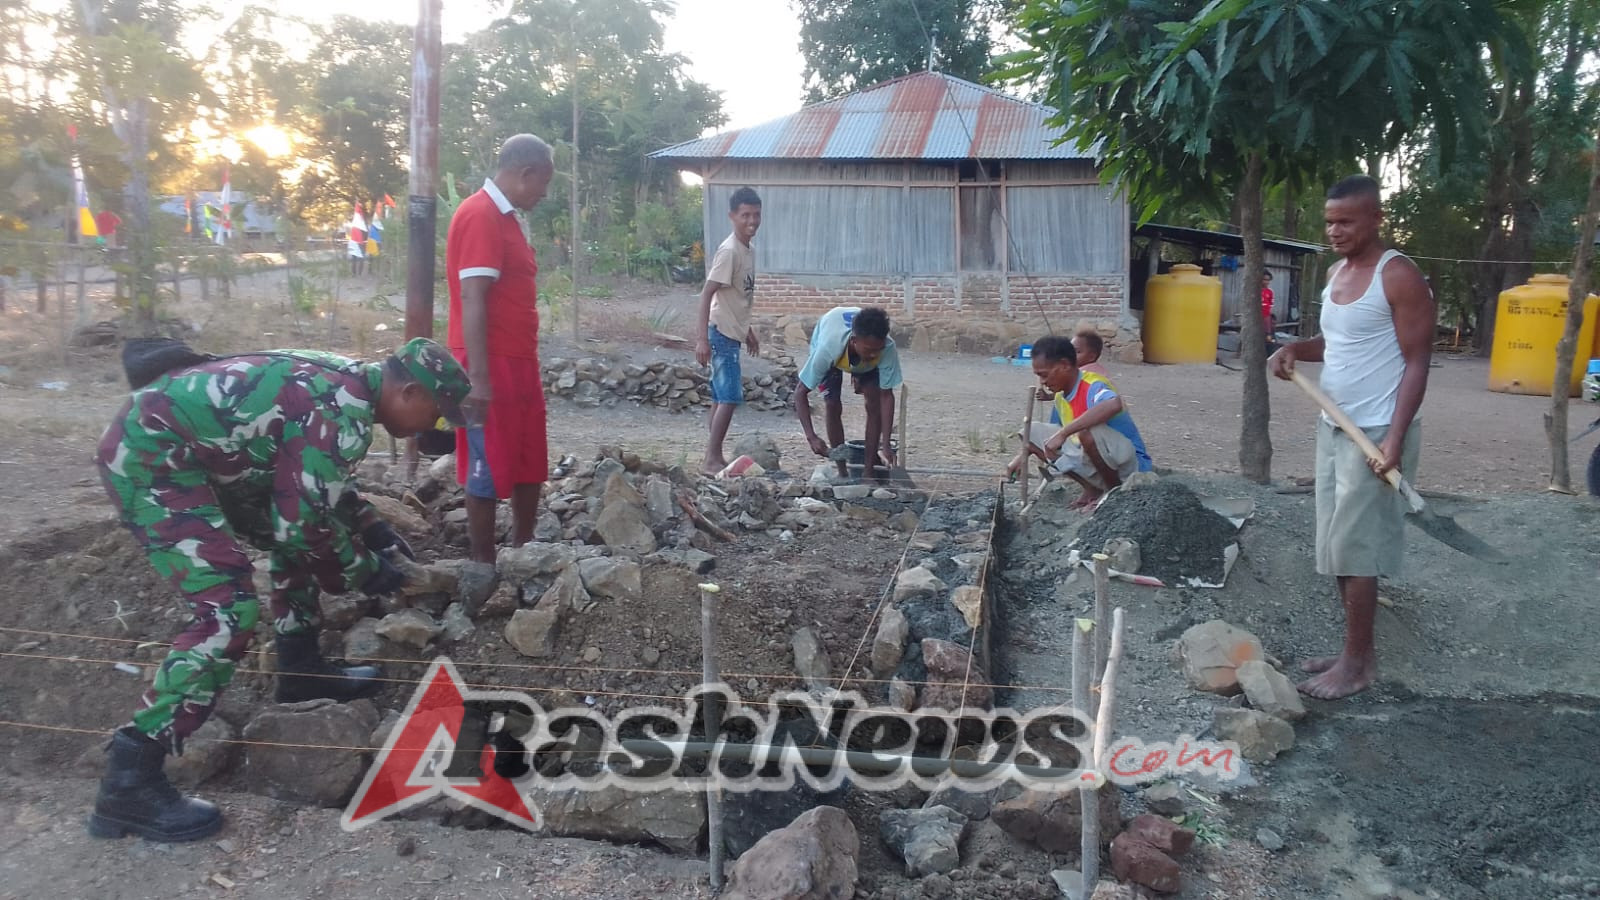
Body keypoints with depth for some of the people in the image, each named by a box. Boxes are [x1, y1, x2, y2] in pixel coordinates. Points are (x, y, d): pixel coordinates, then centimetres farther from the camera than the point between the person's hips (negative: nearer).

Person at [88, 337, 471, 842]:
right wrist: (363, 571, -3)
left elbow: (316, 483, 26)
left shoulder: (345, 384, 10)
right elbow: (305, 523, -18)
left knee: (298, 539, 19)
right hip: (151, 456, -11)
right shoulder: (345, 412, -20)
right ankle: (128, 782, -13)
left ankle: (299, 671, 29)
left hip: (184, 446, 11)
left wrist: (373, 529, 18)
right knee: (230, 609, -17)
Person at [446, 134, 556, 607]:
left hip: (520, 363, 10)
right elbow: (471, 300, -21)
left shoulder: (503, 217, 16)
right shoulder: (480, 216, -15)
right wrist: (479, 378, -24)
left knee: (529, 464, 15)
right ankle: (482, 566, 8)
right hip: (493, 366, -10)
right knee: (490, 468, -2)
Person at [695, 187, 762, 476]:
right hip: (722, 334, -9)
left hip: (732, 333, 9)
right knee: (730, 397, -11)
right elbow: (707, 294, -21)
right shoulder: (729, 251, -18)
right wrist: (702, 338, -25)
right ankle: (711, 460, -6)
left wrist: (748, 331, 26)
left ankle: (714, 457, 16)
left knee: (721, 397, 11)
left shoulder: (749, 251, 11)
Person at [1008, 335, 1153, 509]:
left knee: (1088, 432, -39)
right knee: (1033, 432, 2)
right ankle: (1092, 489, 4)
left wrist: (1063, 433, -45)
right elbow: (1055, 436, 20)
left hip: (1131, 464, -9)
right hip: (1094, 463, 9)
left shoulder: (1092, 387, -23)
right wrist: (1025, 454, 6)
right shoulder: (1061, 396, 3)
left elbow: (1114, 405, -48)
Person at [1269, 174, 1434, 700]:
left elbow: (1417, 362, -16)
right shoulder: (1336, 273, 12)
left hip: (1375, 434, -9)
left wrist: (1395, 438, -24)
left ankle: (1357, 665, 7)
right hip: (1333, 428, 9)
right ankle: (1357, 652, 23)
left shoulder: (1399, 278, -14)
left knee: (1355, 549, -4)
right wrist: (1295, 349, 2)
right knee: (1338, 548, 12)